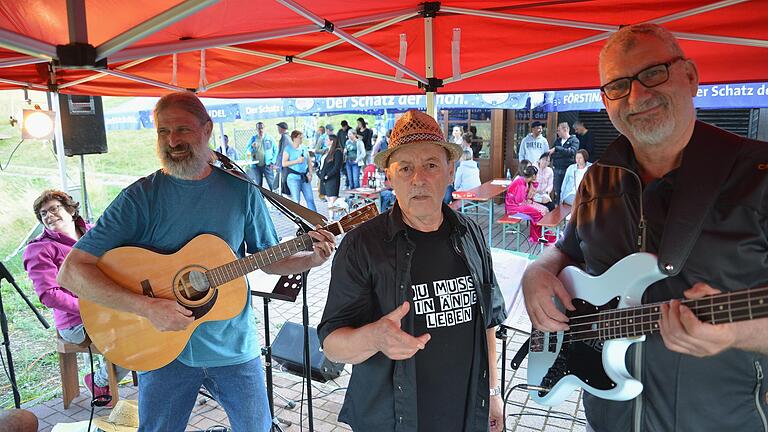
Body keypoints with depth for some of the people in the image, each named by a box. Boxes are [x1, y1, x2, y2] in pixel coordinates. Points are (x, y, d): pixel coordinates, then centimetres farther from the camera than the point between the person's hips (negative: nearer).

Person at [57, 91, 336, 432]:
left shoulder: (241, 191, -3)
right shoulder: (140, 196, -10)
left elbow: (269, 261, 6)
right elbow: (71, 271, -14)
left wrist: (313, 258, -12)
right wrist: (147, 307, -25)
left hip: (234, 347, 2)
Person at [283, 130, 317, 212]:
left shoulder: (304, 148, 12)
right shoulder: (288, 149, -1)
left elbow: (309, 162, 16)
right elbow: (284, 163, -8)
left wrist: (311, 174, 4)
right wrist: (297, 161, -14)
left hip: (305, 178, 4)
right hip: (293, 178, -4)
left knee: (310, 199, 2)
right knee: (296, 201, -2)